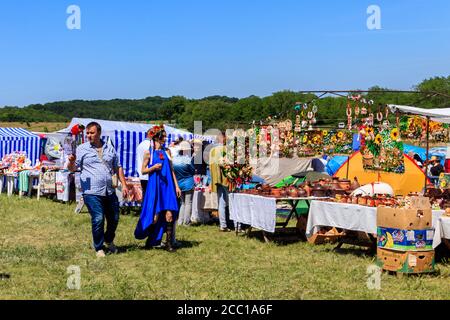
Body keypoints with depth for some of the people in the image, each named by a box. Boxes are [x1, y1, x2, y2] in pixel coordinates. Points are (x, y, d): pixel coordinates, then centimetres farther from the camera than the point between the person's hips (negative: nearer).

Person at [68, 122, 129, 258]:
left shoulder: (109, 149, 12)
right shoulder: (82, 149, 1)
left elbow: (118, 168, 19)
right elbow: (72, 168, -3)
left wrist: (124, 184, 12)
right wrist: (71, 161, -26)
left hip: (109, 192, 4)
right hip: (92, 192, -4)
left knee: (114, 218, 12)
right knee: (98, 219, -10)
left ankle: (108, 241, 38)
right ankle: (99, 248, 6)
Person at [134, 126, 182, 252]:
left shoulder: (167, 151, 12)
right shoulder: (148, 152, 2)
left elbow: (172, 170, 14)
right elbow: (143, 171, 2)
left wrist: (176, 186, 8)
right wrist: (153, 168, -16)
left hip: (168, 186, 3)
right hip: (154, 186, -3)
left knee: (169, 215, -6)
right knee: (155, 216, -2)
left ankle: (169, 243, 1)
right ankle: (150, 240, 18)